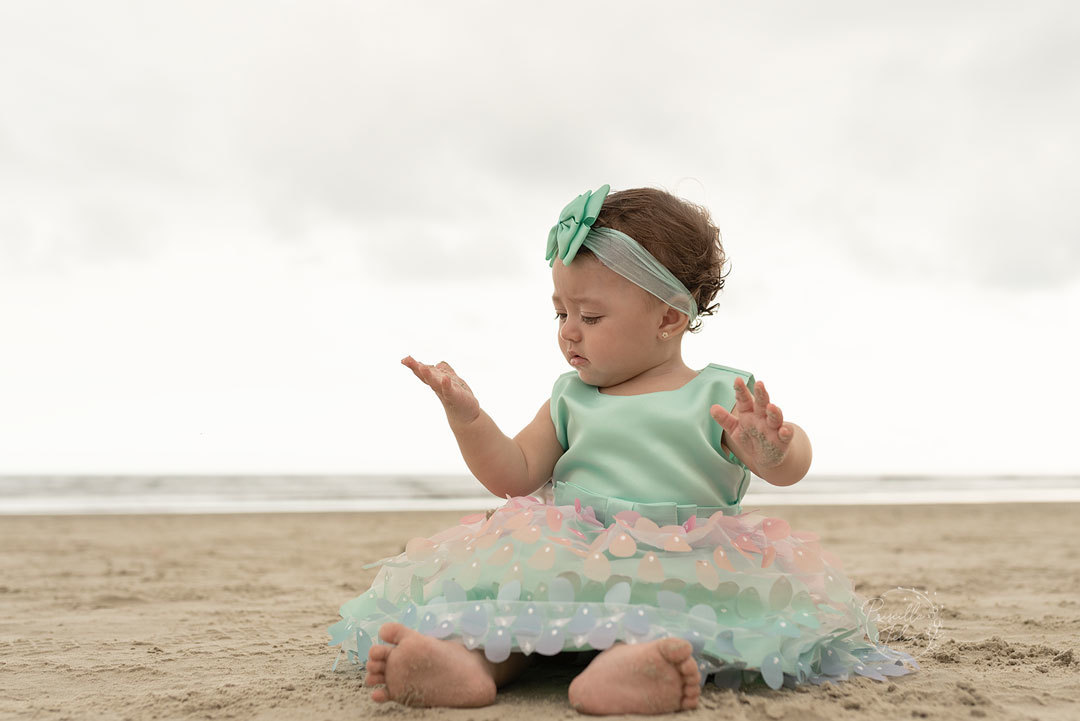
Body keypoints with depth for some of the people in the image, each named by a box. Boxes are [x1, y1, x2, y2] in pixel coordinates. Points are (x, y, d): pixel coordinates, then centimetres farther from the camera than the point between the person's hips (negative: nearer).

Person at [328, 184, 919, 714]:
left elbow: (790, 467, -5)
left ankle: (624, 661, -61)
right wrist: (466, 416, 0)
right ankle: (473, 655, -51)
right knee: (500, 570, -25)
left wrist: (768, 449, -31)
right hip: (571, 555, 3)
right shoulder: (570, 399, 21)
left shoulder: (722, 397, 8)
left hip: (681, 558, -3)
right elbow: (515, 476, 15)